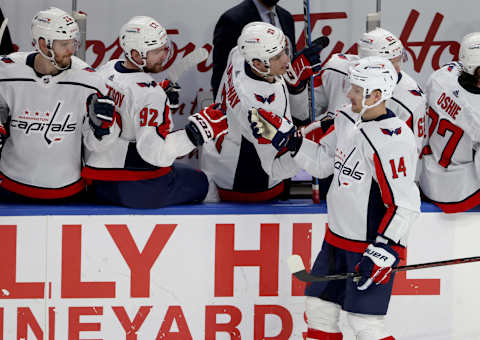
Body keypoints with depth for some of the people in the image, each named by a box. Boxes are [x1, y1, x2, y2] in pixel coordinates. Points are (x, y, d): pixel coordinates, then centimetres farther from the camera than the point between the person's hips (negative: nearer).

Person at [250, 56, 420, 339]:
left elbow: (405, 205, -25)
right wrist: (284, 135, 6)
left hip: (373, 245, -9)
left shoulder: (392, 140, -24)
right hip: (338, 238, 9)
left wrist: (383, 251, -28)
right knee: (319, 307, 15)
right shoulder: (348, 120, 3)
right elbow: (322, 162, 15)